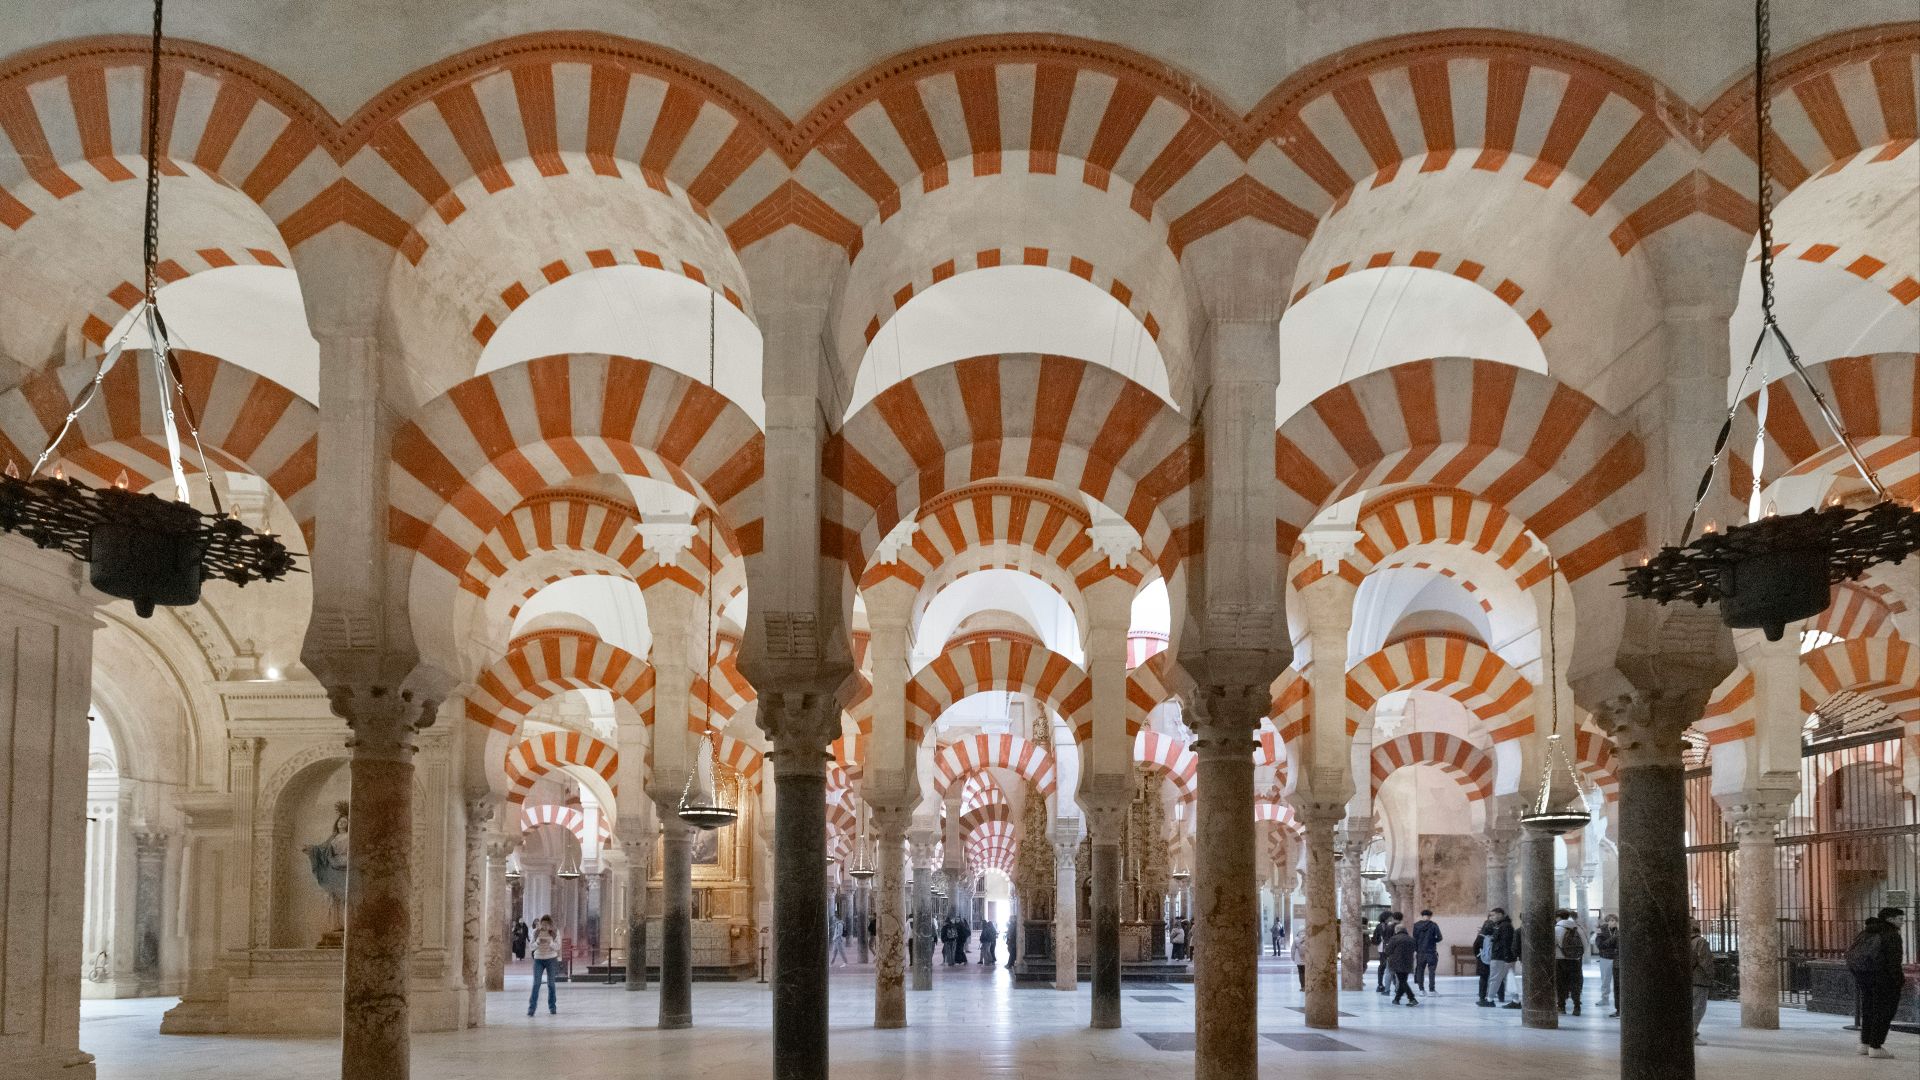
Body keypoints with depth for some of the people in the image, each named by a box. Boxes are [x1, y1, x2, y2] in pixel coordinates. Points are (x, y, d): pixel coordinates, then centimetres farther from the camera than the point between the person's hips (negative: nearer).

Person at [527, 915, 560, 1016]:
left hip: (551, 959, 0)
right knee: (536, 983, -7)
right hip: (538, 959, 0)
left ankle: (552, 1008, 15)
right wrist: (538, 942, -22)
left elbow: (557, 947, -6)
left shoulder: (554, 933, -4)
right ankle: (531, 1008, -6)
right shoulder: (536, 932, -2)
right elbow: (532, 946, -2)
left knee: (551, 983, 5)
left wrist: (549, 942, -24)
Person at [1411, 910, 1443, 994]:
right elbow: (1439, 937, -8)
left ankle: (1421, 989, 12)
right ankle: (1431, 989, -1)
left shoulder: (1416, 925, 0)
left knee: (1420, 970, 11)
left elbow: (1414, 938, 1)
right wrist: (1433, 940, 11)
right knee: (1431, 971, 2)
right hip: (1431, 952, -2)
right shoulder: (1433, 925, -7)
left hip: (1420, 952, 2)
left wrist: (1415, 950, 5)